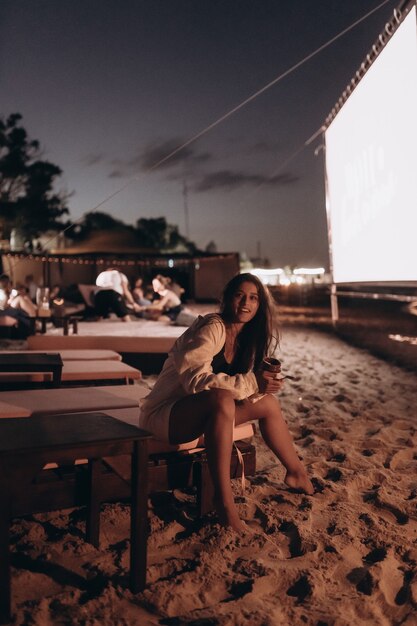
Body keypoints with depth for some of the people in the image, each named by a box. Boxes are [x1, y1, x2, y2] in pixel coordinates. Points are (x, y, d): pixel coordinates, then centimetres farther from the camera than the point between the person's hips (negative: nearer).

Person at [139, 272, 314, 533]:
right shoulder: (212, 327, -19)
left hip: (204, 414, 8)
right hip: (164, 414, -8)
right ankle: (224, 502, -31)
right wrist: (251, 383, -31)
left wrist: (265, 381, -15)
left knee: (268, 402, 2)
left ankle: (297, 473, 19)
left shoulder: (246, 337, 6)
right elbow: (195, 378, -29)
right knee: (221, 399, -36)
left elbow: (241, 386, 6)